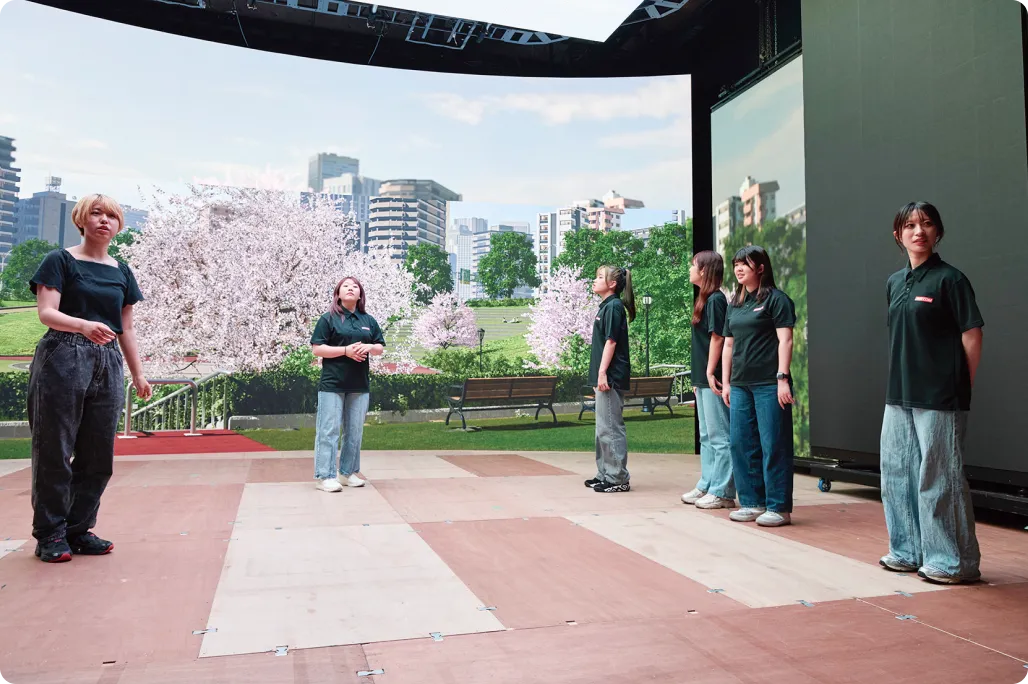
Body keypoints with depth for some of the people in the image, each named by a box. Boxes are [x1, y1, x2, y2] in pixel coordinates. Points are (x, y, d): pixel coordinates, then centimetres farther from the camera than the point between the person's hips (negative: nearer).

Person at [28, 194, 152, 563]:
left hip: (107, 364, 5)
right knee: (55, 449, 0)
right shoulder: (60, 260, 2)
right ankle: (50, 534, 10)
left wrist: (138, 374, 15)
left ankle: (79, 529, 15)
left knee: (99, 455, 4)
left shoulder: (121, 271, 15)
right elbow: (46, 312, -10)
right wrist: (84, 326, -30)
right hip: (63, 358, -5)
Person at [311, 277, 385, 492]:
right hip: (333, 383, -5)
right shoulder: (328, 319, -1)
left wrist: (369, 347, -8)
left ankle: (348, 472, 22)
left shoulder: (369, 321, 13)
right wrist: (346, 350, -17)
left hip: (360, 385, 5)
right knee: (329, 431, -4)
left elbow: (381, 348, 16)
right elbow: (317, 349, -7)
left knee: (355, 431, 11)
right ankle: (325, 476, 0)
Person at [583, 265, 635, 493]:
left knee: (611, 427, -6)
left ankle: (618, 478, 0)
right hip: (605, 377, 10)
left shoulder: (614, 306, -11)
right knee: (604, 428, 15)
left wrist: (602, 372, -20)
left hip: (611, 377, -10)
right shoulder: (606, 306, 17)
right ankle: (605, 474, 23)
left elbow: (611, 341, -17)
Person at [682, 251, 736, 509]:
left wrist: (710, 373, -18)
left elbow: (717, 338, -17)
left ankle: (722, 493, 2)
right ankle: (706, 486, 23)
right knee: (707, 436, 15)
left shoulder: (715, 299, -12)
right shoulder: (704, 299, 15)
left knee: (719, 436, -4)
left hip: (713, 379, -10)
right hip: (703, 379, 10)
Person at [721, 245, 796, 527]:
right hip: (740, 385, 7)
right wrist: (726, 382, 15)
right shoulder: (735, 304, 17)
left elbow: (785, 340, -9)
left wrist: (782, 378, -15)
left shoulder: (776, 299, -3)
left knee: (773, 445, -3)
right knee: (741, 444, 8)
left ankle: (779, 507, 6)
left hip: (769, 384, -7)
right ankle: (752, 503, 19)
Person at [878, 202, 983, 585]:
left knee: (939, 478, -1)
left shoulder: (949, 279, -7)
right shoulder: (895, 283, 12)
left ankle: (953, 561, 12)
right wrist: (901, 379, 12)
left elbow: (972, 336, -7)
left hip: (939, 398, -7)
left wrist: (960, 387, -4)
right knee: (897, 473, 12)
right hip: (899, 396, 7)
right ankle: (908, 550, 25)